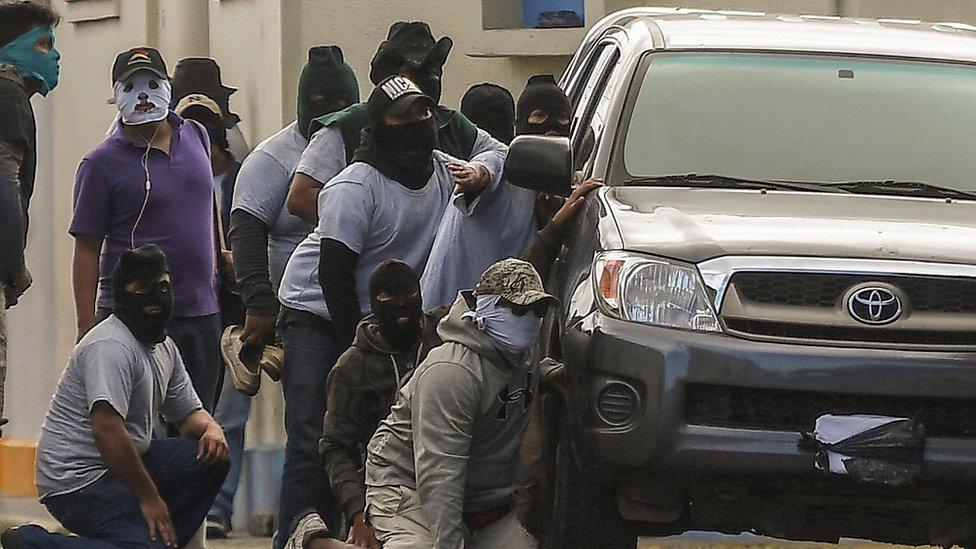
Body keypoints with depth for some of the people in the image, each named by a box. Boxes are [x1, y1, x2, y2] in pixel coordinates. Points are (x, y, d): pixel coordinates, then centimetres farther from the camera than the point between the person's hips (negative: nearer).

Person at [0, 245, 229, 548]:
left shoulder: (164, 347, 14)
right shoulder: (111, 346, -18)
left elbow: (188, 412, 24)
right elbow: (107, 430, -28)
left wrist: (211, 429, -2)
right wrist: (149, 497, -24)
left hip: (126, 464, 10)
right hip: (77, 482, -10)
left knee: (213, 455, 0)